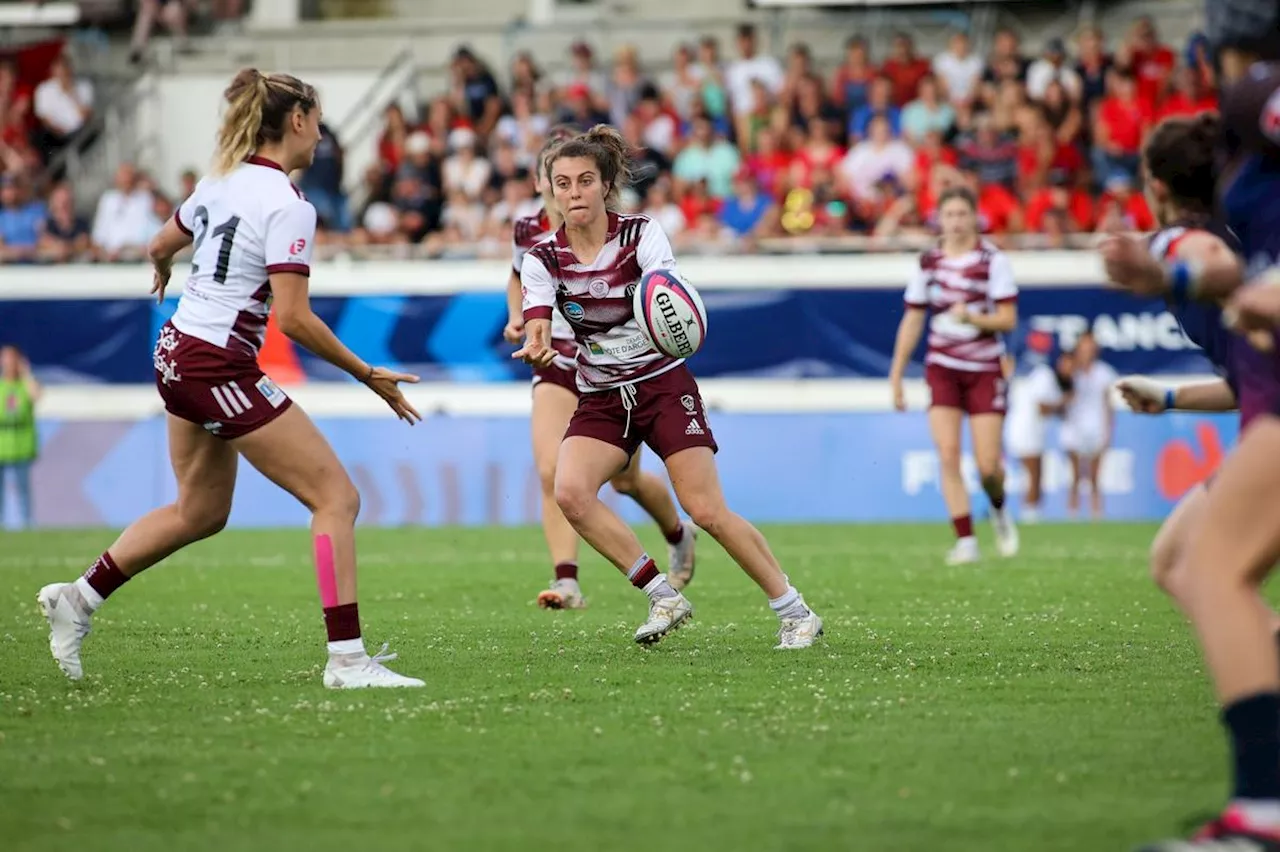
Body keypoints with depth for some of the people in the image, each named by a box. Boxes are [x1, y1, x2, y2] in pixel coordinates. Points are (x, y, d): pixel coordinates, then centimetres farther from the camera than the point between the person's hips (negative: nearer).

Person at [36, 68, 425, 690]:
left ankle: (77, 598, 27)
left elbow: (160, 247, 24)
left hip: (177, 353, 9)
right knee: (336, 498, -6)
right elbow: (293, 318, -21)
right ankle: (347, 658, -11)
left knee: (201, 511, 23)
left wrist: (163, 273, 48)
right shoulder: (287, 206, -16)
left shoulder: (223, 179, 8)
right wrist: (369, 376, -12)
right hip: (220, 368, -9)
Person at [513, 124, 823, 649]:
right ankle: (663, 596, -12)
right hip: (600, 400, 3)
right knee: (570, 492, -23)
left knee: (707, 512, -11)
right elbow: (537, 326, -19)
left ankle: (794, 611, 4)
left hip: (662, 385, -3)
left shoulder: (641, 235, -11)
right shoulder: (543, 259, -5)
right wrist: (535, 348, -43)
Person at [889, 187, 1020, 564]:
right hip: (942, 367, 2)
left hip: (985, 369, -2)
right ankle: (965, 540, -9)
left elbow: (1008, 319, -8)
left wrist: (971, 317, -26)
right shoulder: (928, 261, 3)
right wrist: (896, 375, 8)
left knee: (988, 465, -5)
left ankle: (999, 510, 28)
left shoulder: (993, 260, -6)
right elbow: (912, 320, 10)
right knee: (948, 455, -13)